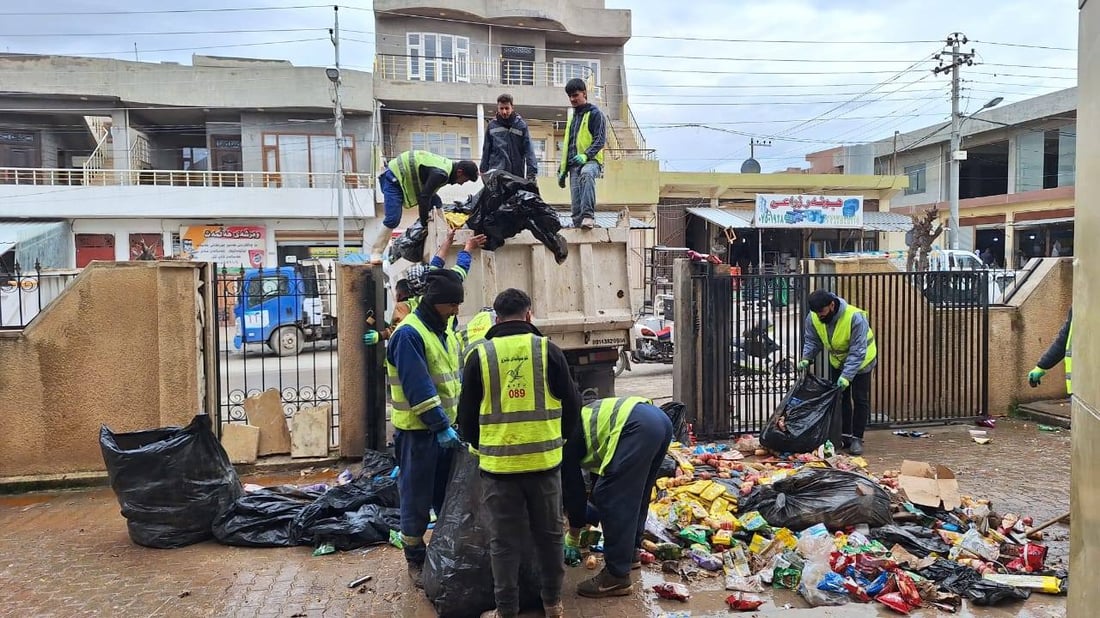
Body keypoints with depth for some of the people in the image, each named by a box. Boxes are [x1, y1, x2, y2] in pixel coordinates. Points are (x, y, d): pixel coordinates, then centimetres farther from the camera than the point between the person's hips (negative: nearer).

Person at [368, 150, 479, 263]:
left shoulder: (448, 165, -1)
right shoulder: (440, 174, -31)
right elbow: (424, 198, -29)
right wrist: (424, 222, -18)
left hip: (408, 177, 10)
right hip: (394, 178, -10)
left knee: (436, 205, 3)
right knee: (393, 219, -17)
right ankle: (376, 252, -6)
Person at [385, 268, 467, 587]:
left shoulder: (445, 330, 9)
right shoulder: (408, 334, -19)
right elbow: (418, 388, -24)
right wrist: (440, 426, -24)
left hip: (446, 427, 8)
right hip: (418, 430, -8)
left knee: (448, 494, 17)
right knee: (417, 499, 4)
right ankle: (415, 559, 19)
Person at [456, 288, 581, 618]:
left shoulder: (479, 355, -3)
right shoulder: (548, 349, -3)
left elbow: (466, 413, 4)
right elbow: (571, 404, 4)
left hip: (498, 464, -1)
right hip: (544, 460, 1)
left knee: (505, 541, 10)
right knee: (549, 533, 17)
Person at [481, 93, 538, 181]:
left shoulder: (521, 125, 2)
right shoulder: (492, 125, 7)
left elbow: (529, 150, -5)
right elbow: (486, 150, 13)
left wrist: (532, 172, -15)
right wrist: (483, 170, 9)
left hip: (517, 174, 0)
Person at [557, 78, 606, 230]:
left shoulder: (595, 113, 4)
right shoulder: (572, 118, 26)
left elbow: (601, 140, -7)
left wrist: (586, 155, -24)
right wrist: (562, 170, 23)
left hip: (591, 161, -7)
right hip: (574, 164, 7)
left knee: (586, 174, -40)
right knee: (576, 203, -2)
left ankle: (588, 215, -48)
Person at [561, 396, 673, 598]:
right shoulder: (578, 421, 36)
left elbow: (573, 489, 13)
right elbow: (599, 471, 44)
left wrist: (573, 539, 26)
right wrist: (591, 518, 53)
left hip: (638, 426, -10)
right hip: (660, 419, 10)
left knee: (613, 498, -2)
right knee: (633, 494, 25)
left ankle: (617, 577, 1)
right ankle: (630, 554, 35)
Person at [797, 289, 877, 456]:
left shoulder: (855, 317, -37)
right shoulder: (813, 318, -22)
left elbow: (857, 352, -35)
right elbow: (812, 341, -7)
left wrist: (847, 375, -41)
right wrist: (806, 358, -26)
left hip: (861, 360, -5)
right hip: (837, 361, 5)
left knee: (860, 399, -3)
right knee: (840, 397, 9)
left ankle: (857, 439, 4)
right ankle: (845, 436, 18)